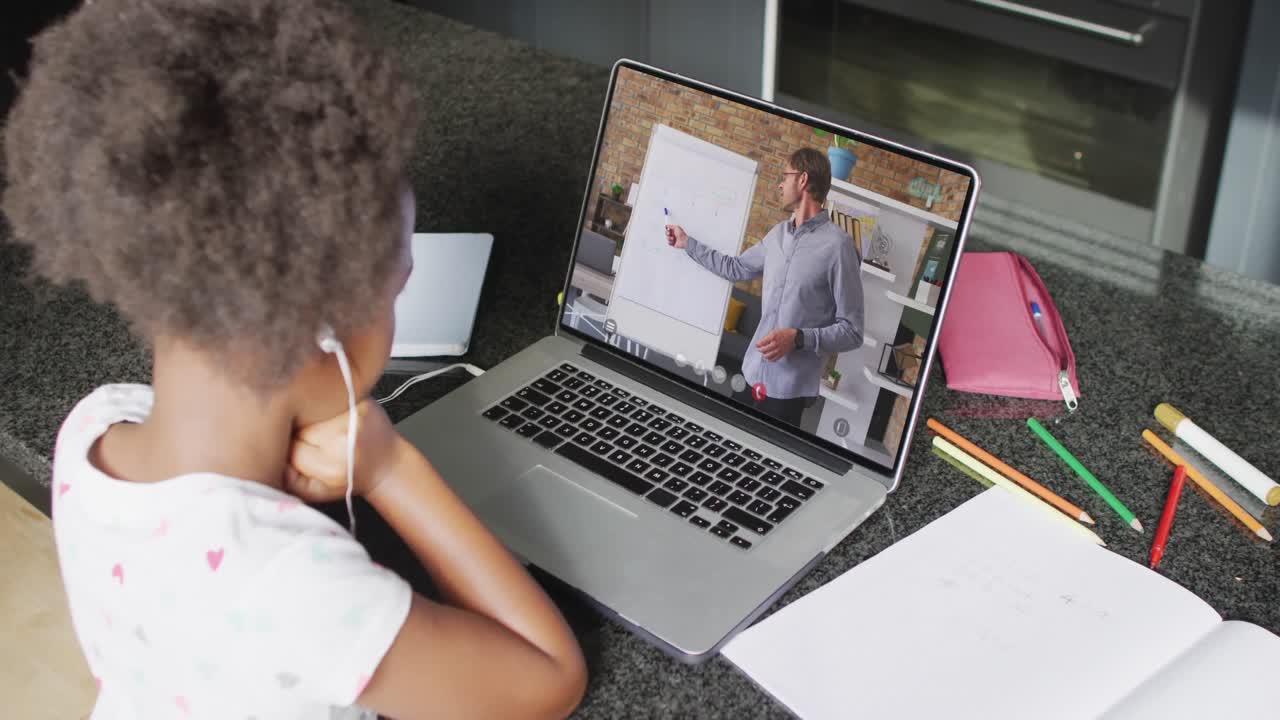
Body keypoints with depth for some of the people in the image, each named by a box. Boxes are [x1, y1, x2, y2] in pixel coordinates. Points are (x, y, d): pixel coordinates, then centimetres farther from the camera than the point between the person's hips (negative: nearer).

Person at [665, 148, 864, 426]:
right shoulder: (778, 233, 9)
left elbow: (852, 331, -14)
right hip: (751, 372, 7)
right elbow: (735, 268, 28)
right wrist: (688, 243, 32)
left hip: (790, 388, -7)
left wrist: (798, 338, -25)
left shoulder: (837, 245, -15)